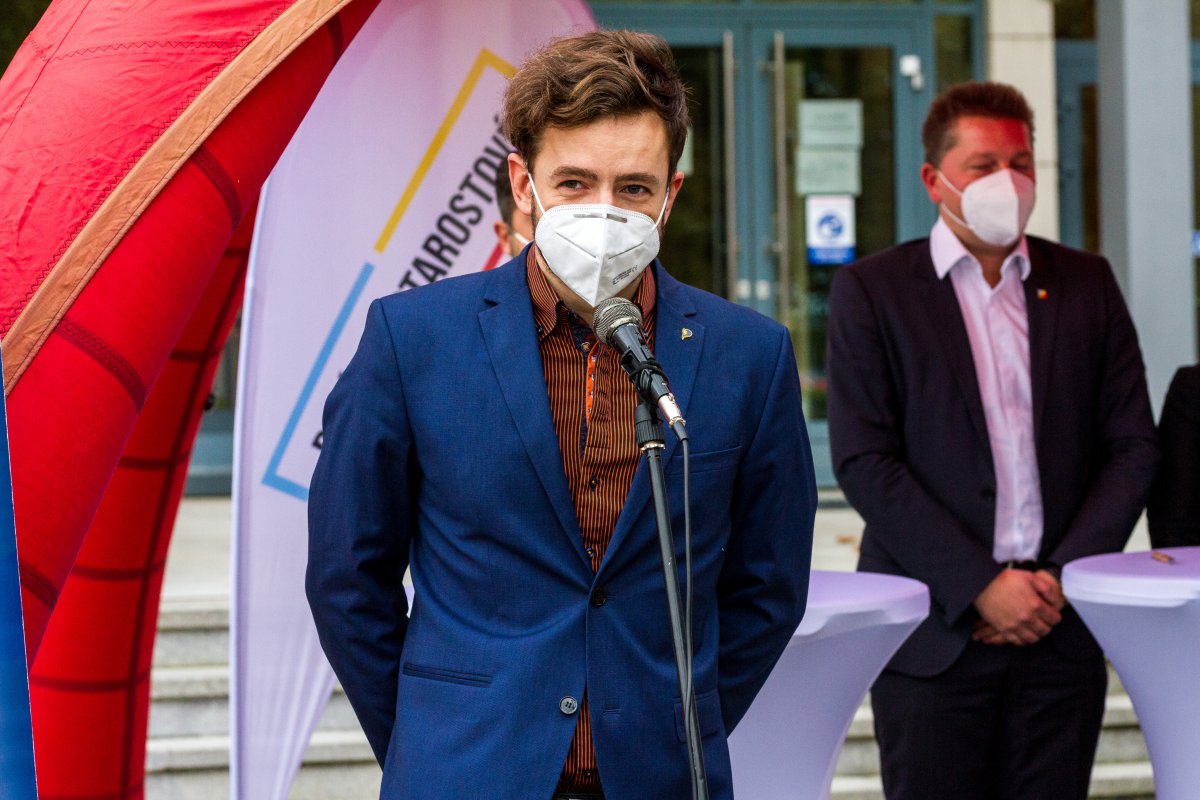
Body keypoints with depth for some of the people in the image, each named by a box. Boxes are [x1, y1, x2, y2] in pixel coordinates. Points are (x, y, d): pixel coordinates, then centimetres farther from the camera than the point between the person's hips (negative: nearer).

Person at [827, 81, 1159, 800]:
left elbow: (1134, 447, 9)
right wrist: (980, 586, -12)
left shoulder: (1087, 284, 11)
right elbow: (864, 462, -6)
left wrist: (1063, 578, -4)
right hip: (934, 628, -3)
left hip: (1060, 627, 3)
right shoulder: (870, 291, 1)